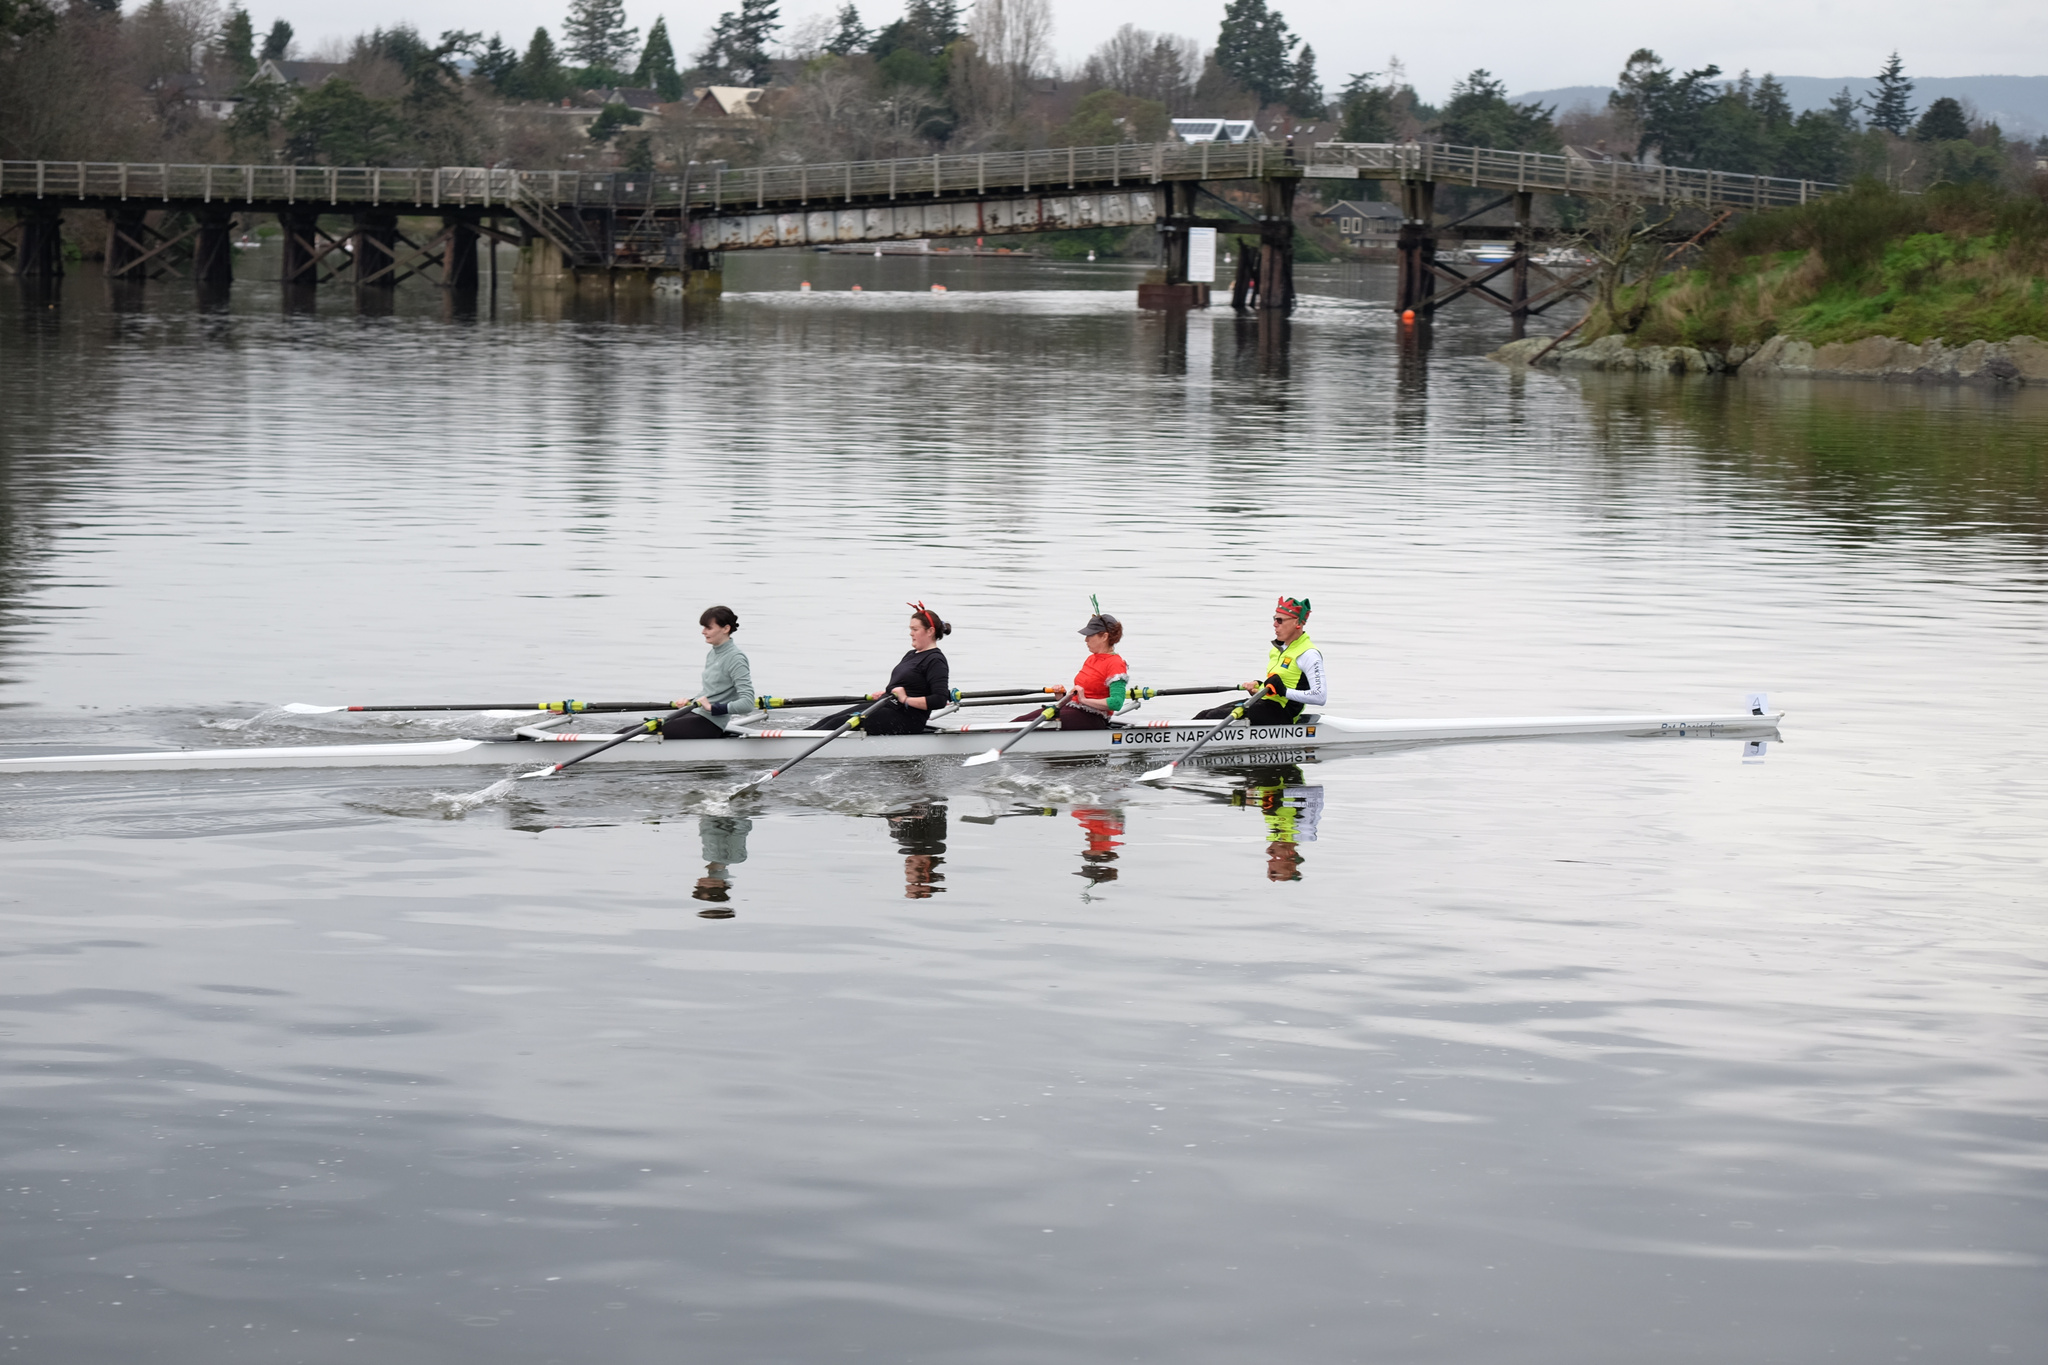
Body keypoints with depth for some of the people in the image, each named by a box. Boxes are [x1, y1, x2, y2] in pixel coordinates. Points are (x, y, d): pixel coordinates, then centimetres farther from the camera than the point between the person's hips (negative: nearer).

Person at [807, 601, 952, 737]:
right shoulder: (911, 655, 20)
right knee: (831, 720, -4)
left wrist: (906, 699, -22)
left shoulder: (935, 661, -11)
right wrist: (884, 693, 13)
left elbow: (940, 701, -22)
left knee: (840, 723, -19)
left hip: (907, 719, -10)